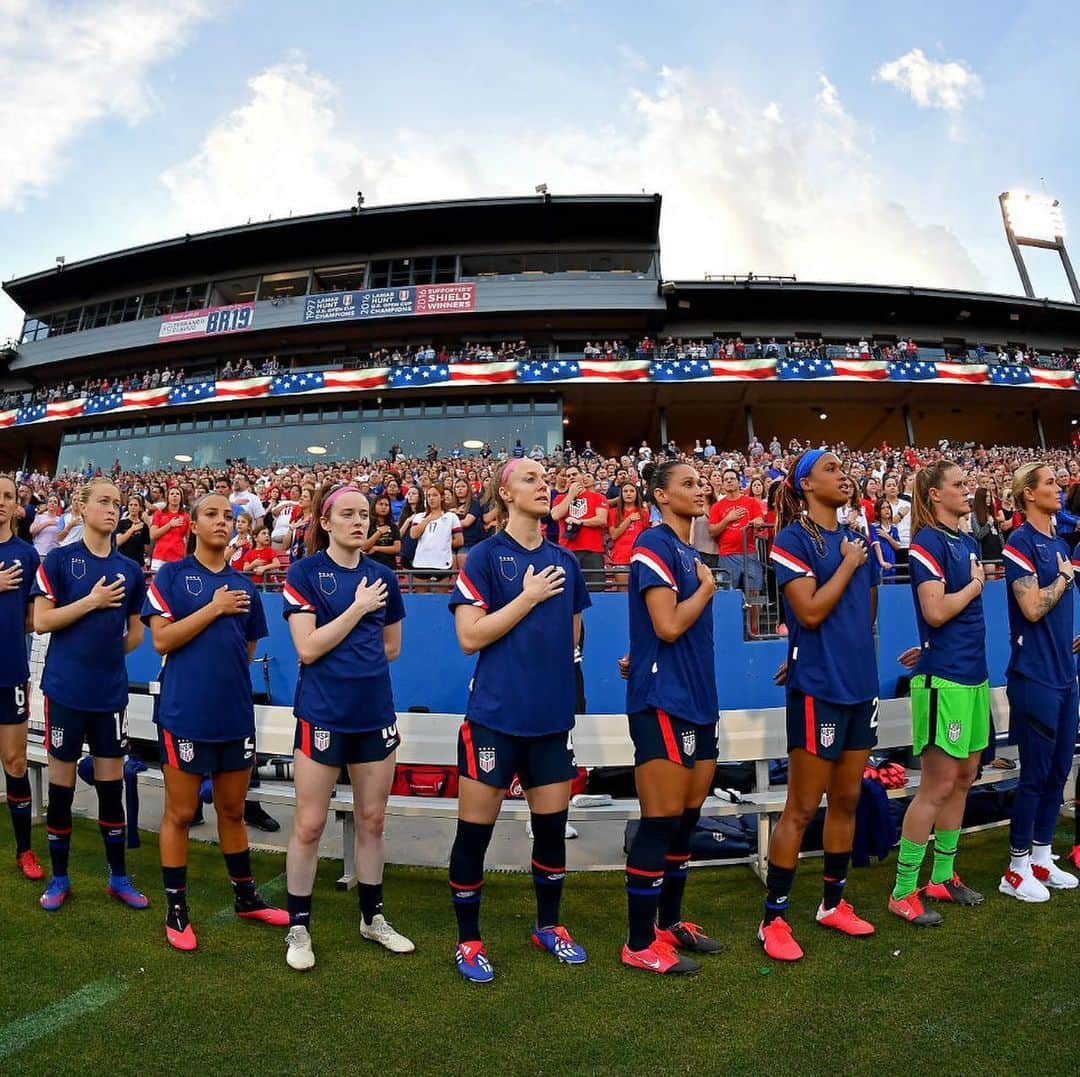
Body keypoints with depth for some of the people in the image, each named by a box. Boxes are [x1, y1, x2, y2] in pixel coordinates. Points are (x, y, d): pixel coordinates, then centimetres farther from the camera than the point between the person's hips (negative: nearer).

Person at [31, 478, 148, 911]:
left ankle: (118, 876, 21)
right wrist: (91, 601, -15)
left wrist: (110, 652, 3)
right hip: (66, 688, -3)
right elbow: (41, 621, -9)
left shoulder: (130, 569, 6)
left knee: (111, 782, 10)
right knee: (61, 781, 8)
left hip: (111, 691, 3)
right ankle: (59, 877, 24)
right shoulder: (59, 559, -3)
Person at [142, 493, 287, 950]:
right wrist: (214, 608, -15)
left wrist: (224, 671, 9)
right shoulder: (171, 574, -3)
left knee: (233, 811, 17)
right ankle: (176, 910, 23)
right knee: (180, 814, 7)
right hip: (185, 713, -4)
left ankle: (245, 896, 31)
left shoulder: (244, 585, 9)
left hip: (235, 713, 4)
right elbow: (161, 639, -13)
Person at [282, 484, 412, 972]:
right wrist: (358, 607, -14)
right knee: (309, 825, 5)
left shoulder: (382, 575, 5)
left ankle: (372, 917, 31)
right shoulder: (304, 573, -6)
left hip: (376, 713, 4)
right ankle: (298, 927, 24)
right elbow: (307, 648, -15)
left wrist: (342, 653, 6)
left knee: (372, 820, 14)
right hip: (322, 715, -4)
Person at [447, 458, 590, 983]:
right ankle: (468, 940, 27)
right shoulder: (486, 555, -7)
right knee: (475, 831, 6)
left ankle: (548, 924, 37)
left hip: (552, 715, 5)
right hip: (495, 715, -5)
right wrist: (528, 597, -14)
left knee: (552, 825, 15)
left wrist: (551, 674, 9)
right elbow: (470, 636, -15)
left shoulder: (564, 561, 8)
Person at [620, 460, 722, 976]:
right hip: (663, 701, -9)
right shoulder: (654, 544, -12)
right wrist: (707, 587, -6)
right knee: (661, 822, -2)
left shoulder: (689, 551, 15)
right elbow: (668, 625, -19)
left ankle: (669, 921, 31)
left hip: (697, 700, 9)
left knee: (686, 819, 15)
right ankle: (640, 943, 11)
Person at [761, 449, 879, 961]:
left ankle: (834, 903, 33)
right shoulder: (793, 539, -10)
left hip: (861, 685, 7)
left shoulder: (857, 540, 11)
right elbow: (810, 612, -19)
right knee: (802, 809, -1)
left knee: (847, 801, 16)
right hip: (818, 689, -7)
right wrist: (849, 563, -11)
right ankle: (773, 919, 13)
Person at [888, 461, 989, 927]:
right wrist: (975, 585, -5)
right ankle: (903, 892, 7)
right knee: (938, 785, -4)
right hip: (944, 678, -9)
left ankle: (942, 877, 29)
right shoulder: (928, 541, -12)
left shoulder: (968, 542, 13)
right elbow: (935, 611, -20)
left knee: (963, 778, 15)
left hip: (973, 674, 9)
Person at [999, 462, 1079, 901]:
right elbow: (1032, 607, -20)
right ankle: (1017, 869, 13)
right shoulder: (1020, 542, -12)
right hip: (1034, 675, -8)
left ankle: (1041, 857, 26)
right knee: (1035, 773, -1)